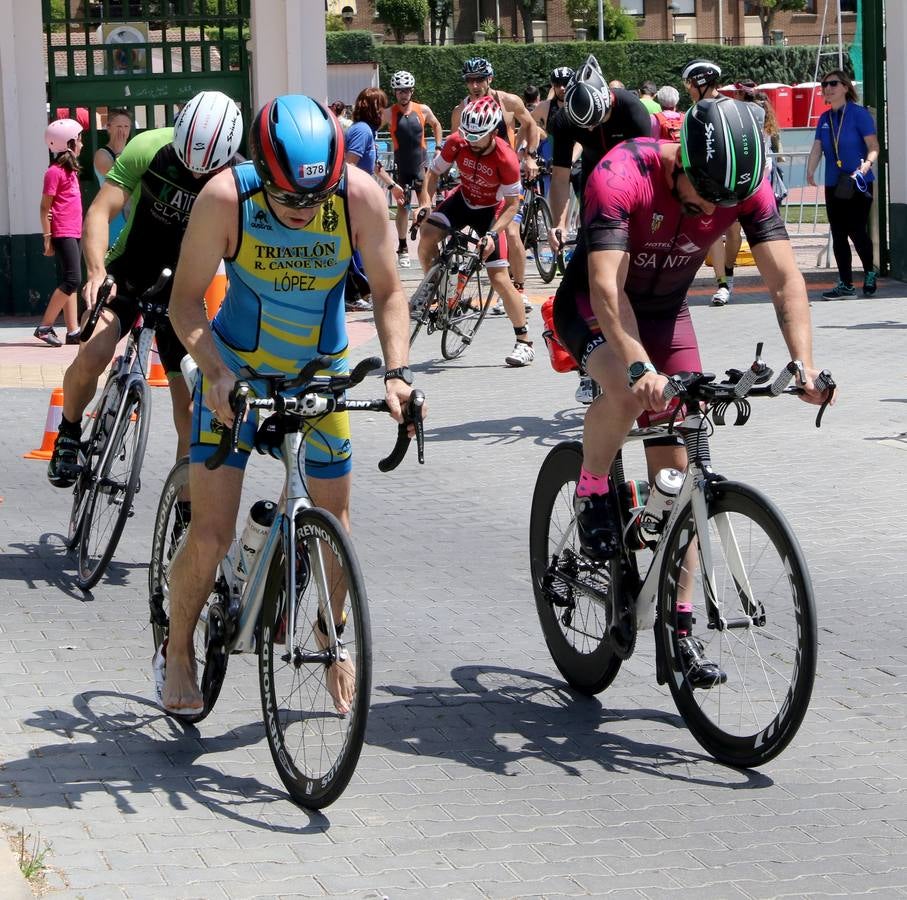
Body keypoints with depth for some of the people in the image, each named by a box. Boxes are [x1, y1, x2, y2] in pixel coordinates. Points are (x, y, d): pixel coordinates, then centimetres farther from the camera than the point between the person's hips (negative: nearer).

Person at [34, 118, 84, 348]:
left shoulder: (70, 170, 18)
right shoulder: (54, 171, -9)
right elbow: (45, 207, -10)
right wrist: (47, 238, -13)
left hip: (74, 232, 9)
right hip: (63, 233, -9)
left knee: (71, 282, 6)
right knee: (73, 279, -14)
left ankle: (73, 331, 6)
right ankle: (44, 327, -10)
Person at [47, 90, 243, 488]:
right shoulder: (148, 149, -20)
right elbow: (100, 212, -22)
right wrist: (97, 272, -37)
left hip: (181, 285, 1)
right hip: (129, 272, -1)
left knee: (189, 405, -3)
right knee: (91, 358, -26)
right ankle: (68, 437, 4)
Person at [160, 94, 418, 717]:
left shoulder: (360, 196, -23)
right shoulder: (225, 198, -27)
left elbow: (388, 292, -11)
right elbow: (186, 301, -17)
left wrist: (397, 372, -24)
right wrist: (215, 373, -31)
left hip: (322, 371, 2)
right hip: (237, 368, -2)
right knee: (211, 535, -7)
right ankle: (178, 651, 18)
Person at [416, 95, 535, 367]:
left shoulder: (506, 159, -30)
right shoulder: (457, 142, -20)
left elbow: (512, 203, -20)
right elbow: (434, 172, -6)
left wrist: (493, 234, -31)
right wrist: (425, 202, -23)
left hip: (490, 210, -4)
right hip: (463, 199, 4)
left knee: (499, 278, -10)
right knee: (426, 235, -24)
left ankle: (525, 343, 0)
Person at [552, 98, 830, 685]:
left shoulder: (747, 185, -21)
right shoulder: (621, 177, -34)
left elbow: (785, 276, -24)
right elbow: (607, 286, -41)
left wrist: (804, 364, -39)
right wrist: (639, 366, -55)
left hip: (667, 311, 4)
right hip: (592, 309, -4)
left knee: (674, 470, -2)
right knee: (628, 390, -37)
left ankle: (679, 624, 5)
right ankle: (592, 492, -8)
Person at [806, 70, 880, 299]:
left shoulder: (859, 113, -8)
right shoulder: (824, 119, 10)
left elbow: (874, 146, -11)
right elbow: (817, 148, 6)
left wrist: (866, 164, -28)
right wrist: (810, 171, -10)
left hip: (858, 184, -6)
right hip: (833, 185, 6)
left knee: (856, 231, -9)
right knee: (838, 235, 6)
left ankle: (870, 273, 16)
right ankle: (846, 285, 13)